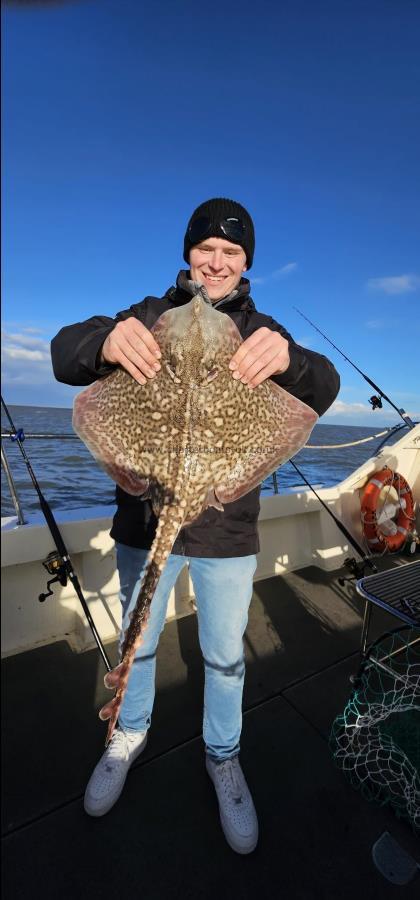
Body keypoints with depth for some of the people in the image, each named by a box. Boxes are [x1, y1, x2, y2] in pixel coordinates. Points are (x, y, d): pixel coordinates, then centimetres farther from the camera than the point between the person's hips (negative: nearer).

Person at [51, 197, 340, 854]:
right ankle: (131, 733, 52)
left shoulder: (261, 331, 1)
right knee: (137, 641, 21)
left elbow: (322, 392, -11)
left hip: (227, 527, 0)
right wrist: (104, 342, -32)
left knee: (225, 656, 17)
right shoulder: (151, 314, 2)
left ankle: (223, 758, 47)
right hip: (145, 516, 1)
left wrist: (290, 359, -35)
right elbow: (64, 353, -8)